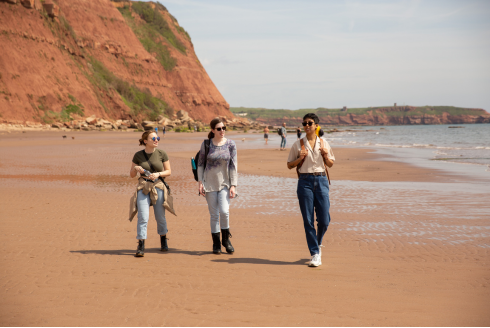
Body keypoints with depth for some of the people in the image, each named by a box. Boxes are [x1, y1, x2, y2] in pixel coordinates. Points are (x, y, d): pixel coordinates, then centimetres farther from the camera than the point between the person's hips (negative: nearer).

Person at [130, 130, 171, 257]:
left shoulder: (161, 154, 1)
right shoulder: (138, 155, 1)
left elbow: (168, 171, 7)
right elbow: (131, 175, 9)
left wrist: (158, 174, -11)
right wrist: (136, 169, -12)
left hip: (158, 186, 1)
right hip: (143, 188, -1)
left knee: (160, 217, 10)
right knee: (143, 217, -11)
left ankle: (163, 241, 33)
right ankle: (141, 246, -7)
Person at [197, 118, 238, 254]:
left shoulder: (230, 144, 0)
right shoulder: (206, 144, 0)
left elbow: (233, 165, 0)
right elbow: (200, 163, 6)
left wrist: (233, 185, -6)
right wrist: (200, 182, -2)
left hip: (224, 183, 0)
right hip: (210, 183, 0)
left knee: (224, 211, -15)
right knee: (214, 214, 3)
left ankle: (226, 239, 6)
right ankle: (216, 243, 15)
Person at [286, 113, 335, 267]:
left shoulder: (323, 143, 9)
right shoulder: (298, 144, 5)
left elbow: (330, 164, 15)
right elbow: (289, 165, 8)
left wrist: (325, 155, -5)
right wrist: (300, 158, -9)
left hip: (321, 180, 1)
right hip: (305, 181, -1)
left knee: (324, 219, -2)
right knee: (308, 220, -2)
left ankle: (318, 243, 28)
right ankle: (315, 254, 5)